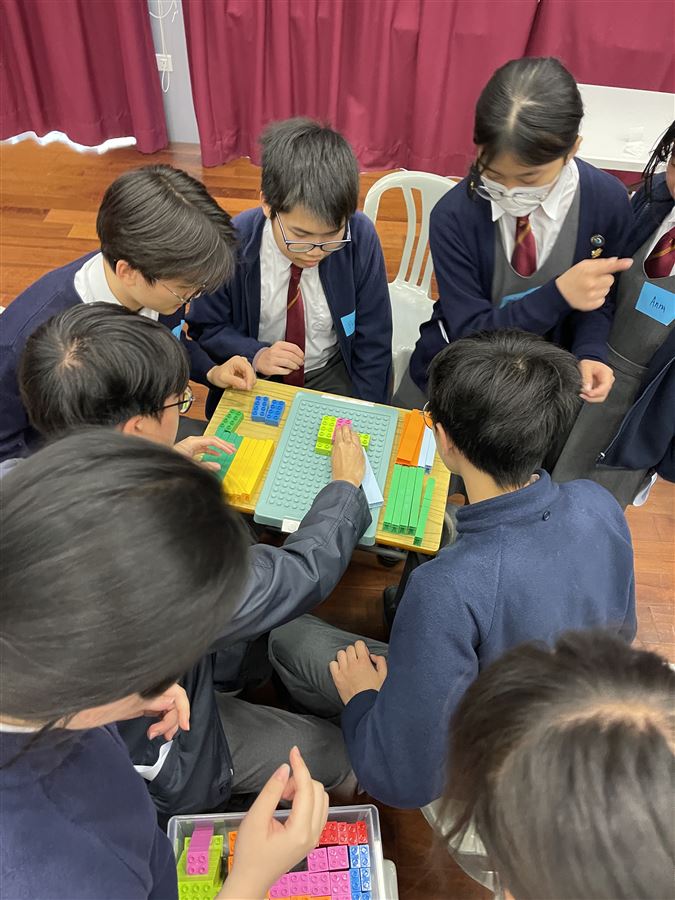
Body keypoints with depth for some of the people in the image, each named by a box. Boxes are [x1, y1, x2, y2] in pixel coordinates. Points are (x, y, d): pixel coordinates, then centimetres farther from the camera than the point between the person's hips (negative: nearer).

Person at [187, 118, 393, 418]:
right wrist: (255, 354, -22)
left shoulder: (360, 237, -18)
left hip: (334, 374, 1)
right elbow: (205, 328, -4)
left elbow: (372, 340, -7)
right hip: (255, 378, 0)